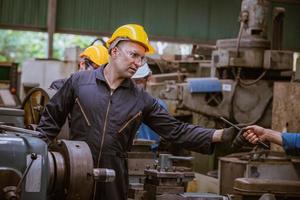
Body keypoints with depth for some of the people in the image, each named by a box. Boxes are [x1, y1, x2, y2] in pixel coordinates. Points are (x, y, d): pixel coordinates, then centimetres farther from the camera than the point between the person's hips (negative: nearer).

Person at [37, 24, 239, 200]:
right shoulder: (79, 82, 0)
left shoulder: (142, 99, 5)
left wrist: (221, 135, -7)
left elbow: (176, 130, 2)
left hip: (114, 180, 2)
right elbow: (51, 120, 7)